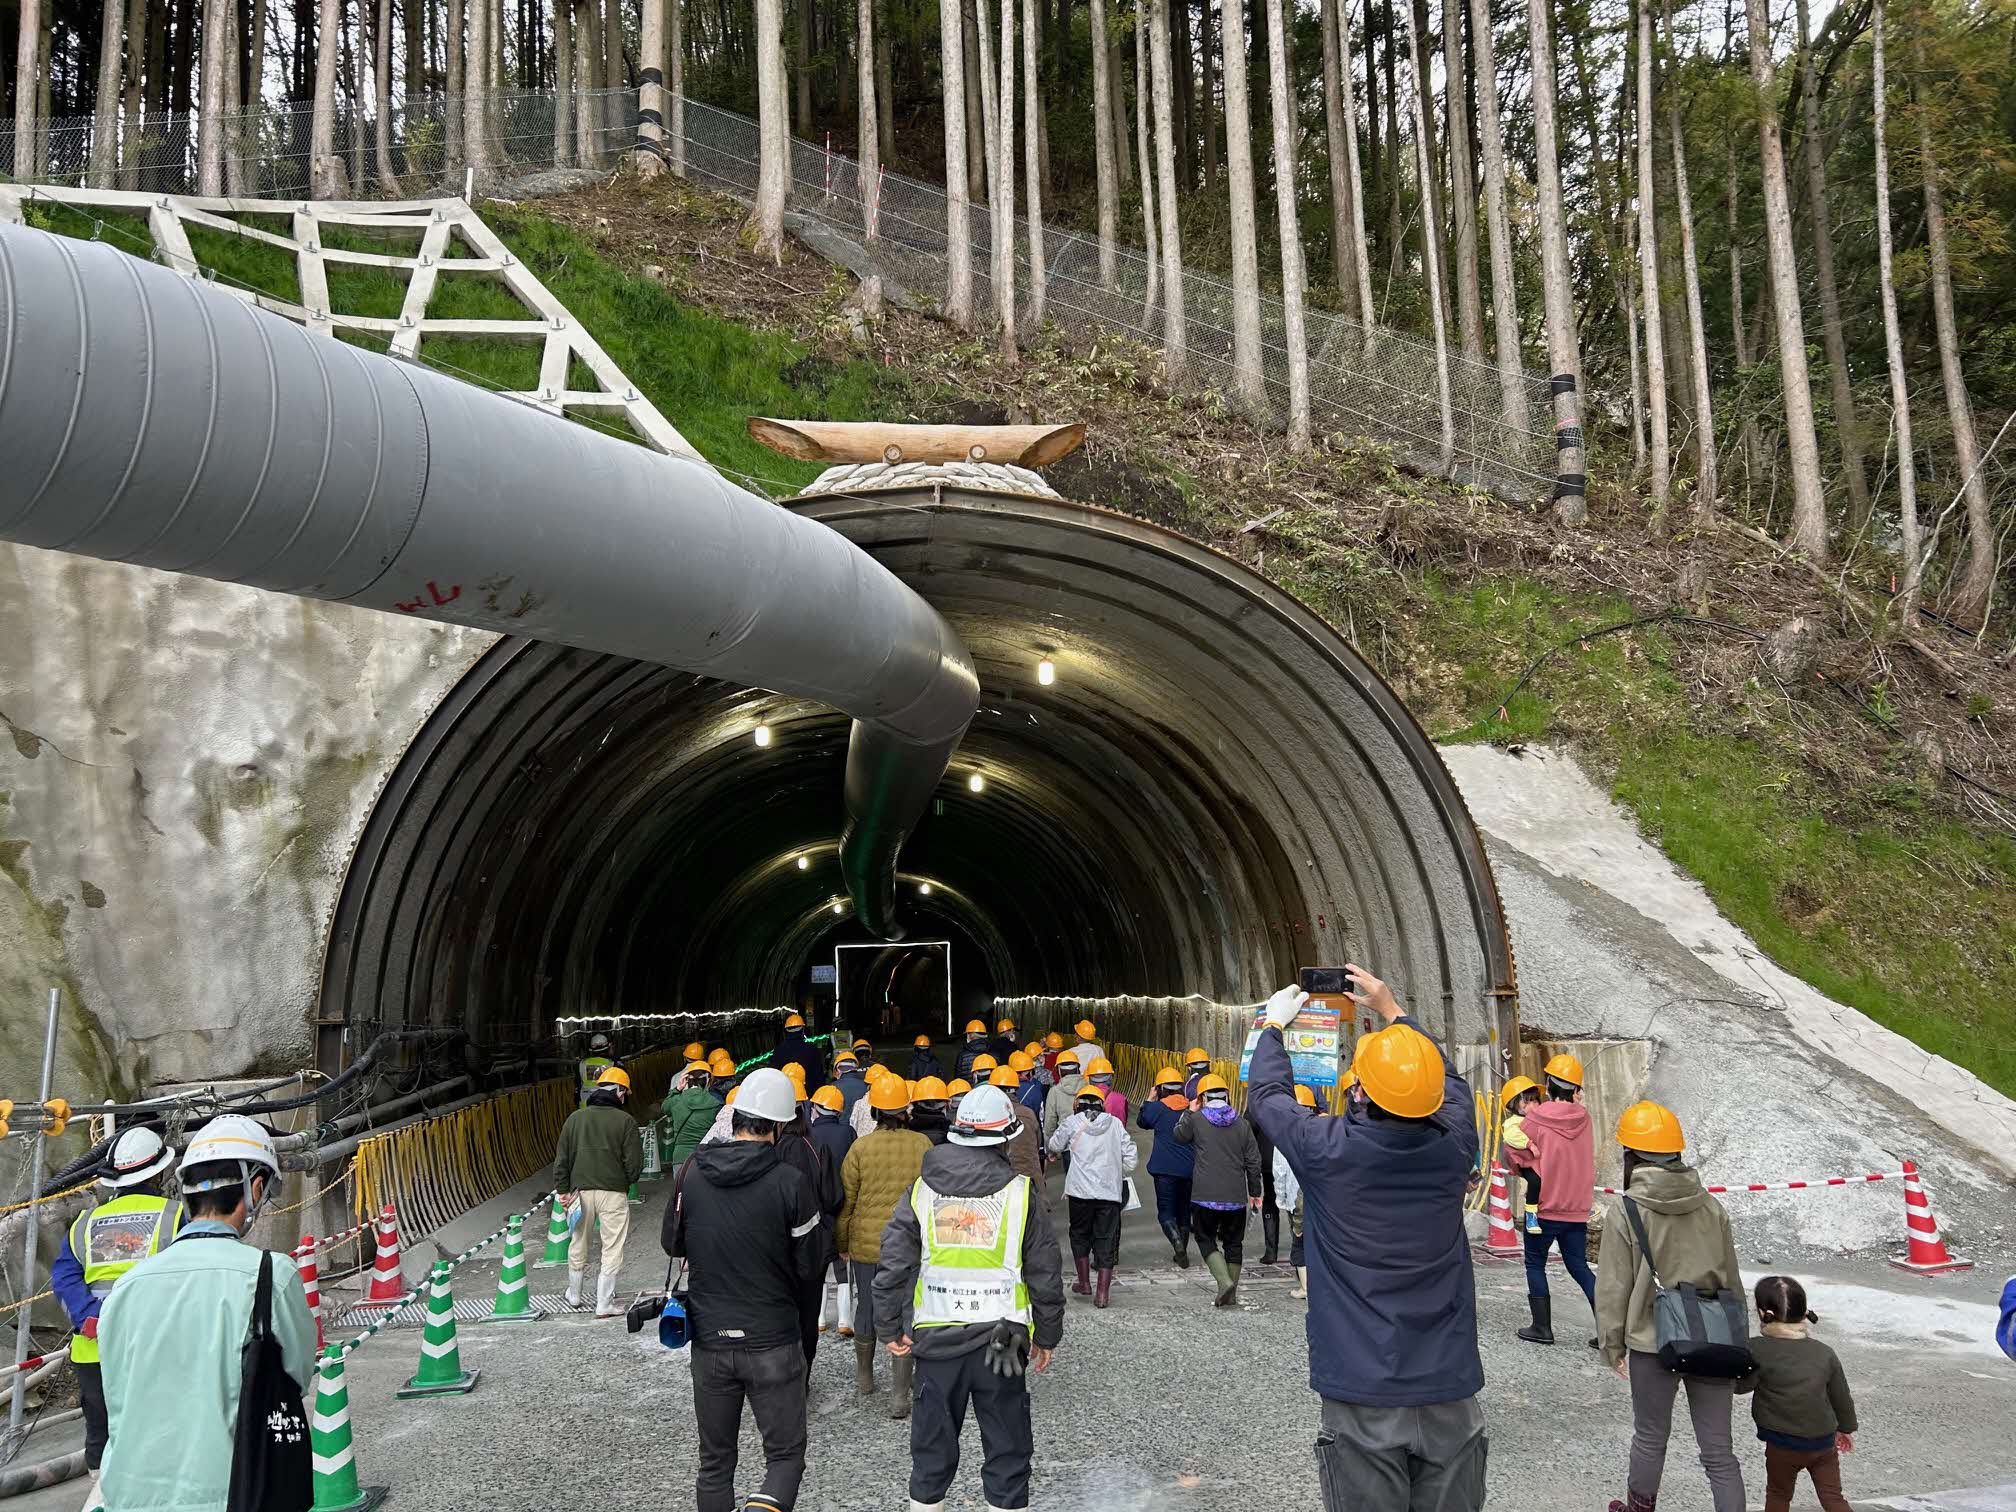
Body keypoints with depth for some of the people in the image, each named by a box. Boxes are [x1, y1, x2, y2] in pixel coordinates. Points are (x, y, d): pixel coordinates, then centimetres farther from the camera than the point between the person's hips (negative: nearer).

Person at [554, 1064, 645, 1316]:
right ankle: (604, 1304, 5)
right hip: (613, 1192, -4)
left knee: (578, 1244, 20)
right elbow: (634, 1164, -6)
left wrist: (563, 1189, 12)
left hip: (581, 1191, 4)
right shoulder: (626, 1121, -7)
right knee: (612, 1248, 4)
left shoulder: (575, 1118, 4)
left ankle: (573, 1294, 37)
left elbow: (562, 1159, 5)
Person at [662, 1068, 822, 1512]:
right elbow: (809, 1267, -8)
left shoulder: (692, 1174, -6)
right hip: (774, 1342, -3)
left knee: (715, 1461, 18)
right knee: (785, 1456, 8)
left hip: (709, 1341, 3)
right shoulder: (789, 1182, -16)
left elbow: (672, 1244, 9)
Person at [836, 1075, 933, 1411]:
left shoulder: (861, 1148, -11)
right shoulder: (922, 1145, -7)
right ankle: (901, 1394, 5)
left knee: (866, 1309, 18)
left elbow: (846, 1200, -4)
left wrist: (842, 1243, 9)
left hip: (866, 1244, 0)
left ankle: (864, 1377, 36)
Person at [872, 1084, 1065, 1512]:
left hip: (936, 1337, 2)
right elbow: (1046, 1275, -1)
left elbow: (893, 1266, -1)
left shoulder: (921, 1190, -1)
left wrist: (891, 1328, 10)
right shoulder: (1019, 1192, -5)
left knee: (933, 1445, 16)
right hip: (1001, 1340, -2)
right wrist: (1046, 1336, 11)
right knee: (1007, 1445, 12)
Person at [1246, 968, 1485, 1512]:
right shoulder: (1453, 1148, -8)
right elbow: (1446, 1078, 15)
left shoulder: (1328, 1151, -16)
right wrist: (1392, 1010, 26)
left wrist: (1274, 1025, 22)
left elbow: (1266, 1094, 5)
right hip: (1449, 1397, 3)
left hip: (1363, 1399, -3)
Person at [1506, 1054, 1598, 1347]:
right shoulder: (1583, 1117, 0)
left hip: (1544, 1205, -4)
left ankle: (1542, 1327, 10)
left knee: (1535, 1264, 10)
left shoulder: (1538, 1118, -15)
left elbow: (1514, 1149, -9)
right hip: (1577, 1208, 5)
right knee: (1579, 1266, 13)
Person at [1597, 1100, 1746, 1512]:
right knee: (1718, 1448, 9)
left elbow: (1614, 1288, -8)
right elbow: (1732, 1279, 10)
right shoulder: (1711, 1207, 1)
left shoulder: (1625, 1212, -12)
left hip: (1654, 1343, -3)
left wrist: (1612, 1344, 5)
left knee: (1651, 1436, 17)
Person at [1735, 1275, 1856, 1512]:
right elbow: (1841, 1397, 10)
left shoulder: (1757, 1349, -18)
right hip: (1825, 1441, 3)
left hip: (1782, 1444, -3)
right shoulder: (1825, 1353, -1)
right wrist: (1846, 1428, 27)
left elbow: (1741, 1384, -15)